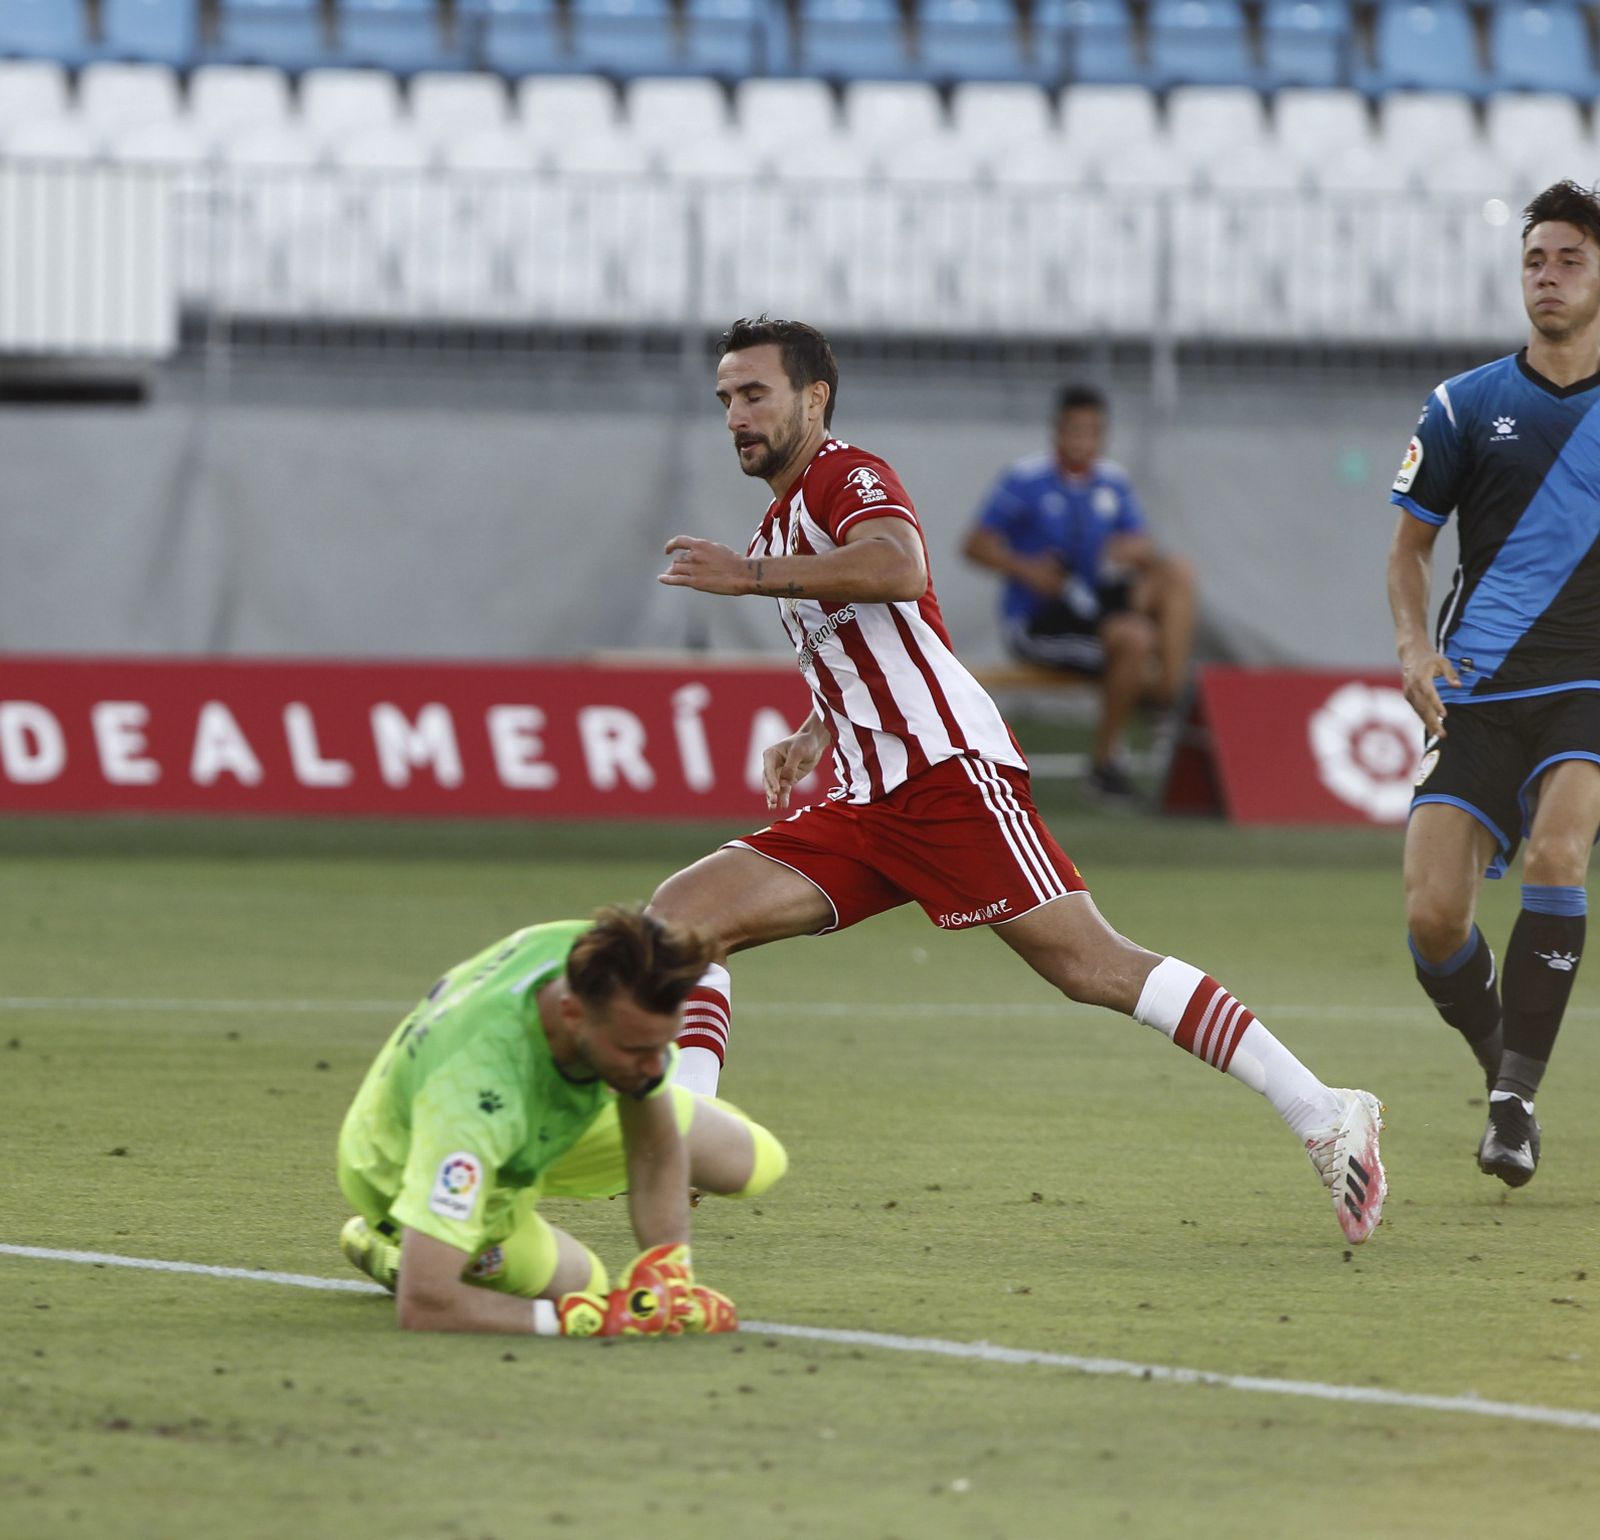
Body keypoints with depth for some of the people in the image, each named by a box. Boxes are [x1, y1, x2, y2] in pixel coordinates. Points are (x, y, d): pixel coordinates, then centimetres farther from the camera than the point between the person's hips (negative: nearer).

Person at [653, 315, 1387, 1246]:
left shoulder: (848, 476, -3)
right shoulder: (785, 527, 26)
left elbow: (898, 568, -26)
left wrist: (752, 575, -25)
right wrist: (814, 738, 21)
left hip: (951, 774, -9)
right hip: (869, 807, 9)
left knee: (1092, 967, -16)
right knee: (683, 913, -3)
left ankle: (1325, 1118, -16)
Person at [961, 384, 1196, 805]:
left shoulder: (1112, 482, 10)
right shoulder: (1026, 480, -7)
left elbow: (1144, 546, 6)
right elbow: (976, 545, -9)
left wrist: (1137, 550, -19)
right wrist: (1024, 569, -26)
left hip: (1091, 606, 6)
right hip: (1033, 623, -6)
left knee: (1179, 570, -14)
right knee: (1133, 637, -30)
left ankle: (1169, 693, -21)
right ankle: (1105, 758, -16)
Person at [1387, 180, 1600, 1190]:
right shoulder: (1468, 407, 7)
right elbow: (1412, 541, 14)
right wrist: (1413, 644, -3)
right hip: (1479, 692, 2)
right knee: (1433, 915, -11)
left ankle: (1519, 1099, -23)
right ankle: (1506, 1073, 16)